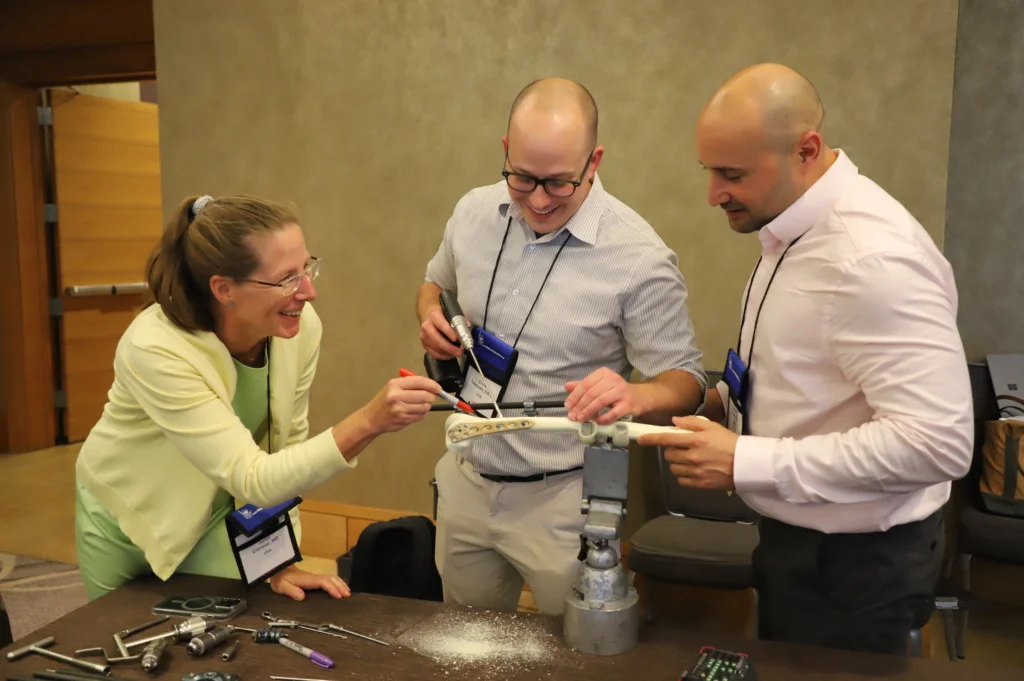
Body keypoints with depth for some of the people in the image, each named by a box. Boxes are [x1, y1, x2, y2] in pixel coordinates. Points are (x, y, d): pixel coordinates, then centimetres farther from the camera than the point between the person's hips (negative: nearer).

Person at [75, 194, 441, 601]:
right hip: (126, 519, -2)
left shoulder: (301, 327, -22)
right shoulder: (154, 349, -35)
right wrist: (368, 422, -48)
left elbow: (285, 448, -9)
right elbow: (254, 480, -38)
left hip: (215, 516, 3)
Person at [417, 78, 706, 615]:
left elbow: (685, 381, -13)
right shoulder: (474, 212, -3)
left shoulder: (640, 258, -20)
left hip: (562, 500, -5)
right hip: (465, 483, 5)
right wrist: (431, 317, -7)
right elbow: (436, 283, 16)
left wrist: (636, 396, -36)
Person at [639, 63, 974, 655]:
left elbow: (938, 441, -31)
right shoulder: (797, 227, 2)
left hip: (853, 563, -9)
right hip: (798, 538, 9)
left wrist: (745, 462, -30)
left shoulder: (873, 258, -27)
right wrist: (725, 402, 0)